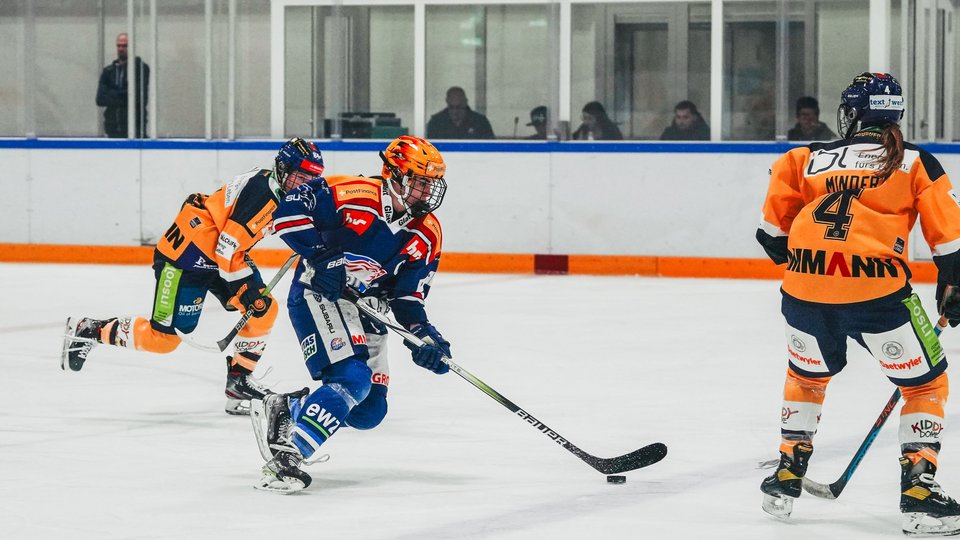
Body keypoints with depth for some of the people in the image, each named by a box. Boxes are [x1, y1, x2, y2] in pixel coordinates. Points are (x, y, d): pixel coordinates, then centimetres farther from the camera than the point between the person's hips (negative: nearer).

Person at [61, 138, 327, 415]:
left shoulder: (275, 187, 4)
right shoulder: (260, 192, -25)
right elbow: (228, 248, -25)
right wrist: (246, 288, -19)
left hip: (216, 255, 10)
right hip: (185, 256, -10)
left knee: (264, 309, 2)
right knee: (164, 337, -8)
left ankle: (238, 382, 9)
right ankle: (88, 330, 7)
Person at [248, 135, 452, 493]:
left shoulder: (428, 235, 2)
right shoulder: (352, 195, -16)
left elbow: (408, 297, 3)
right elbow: (289, 211, -18)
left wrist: (424, 335, -15)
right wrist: (321, 257, -26)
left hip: (367, 314, 8)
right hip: (319, 294, -8)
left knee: (370, 411, 4)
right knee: (352, 378, -27)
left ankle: (282, 409, 22)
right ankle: (285, 458, -28)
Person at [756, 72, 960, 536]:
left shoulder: (810, 157, 20)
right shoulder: (915, 162, 14)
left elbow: (774, 225, 12)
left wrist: (784, 251, 29)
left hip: (806, 286, 3)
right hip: (876, 289, -3)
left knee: (807, 376, 30)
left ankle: (786, 478, 31)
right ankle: (918, 490, 1)